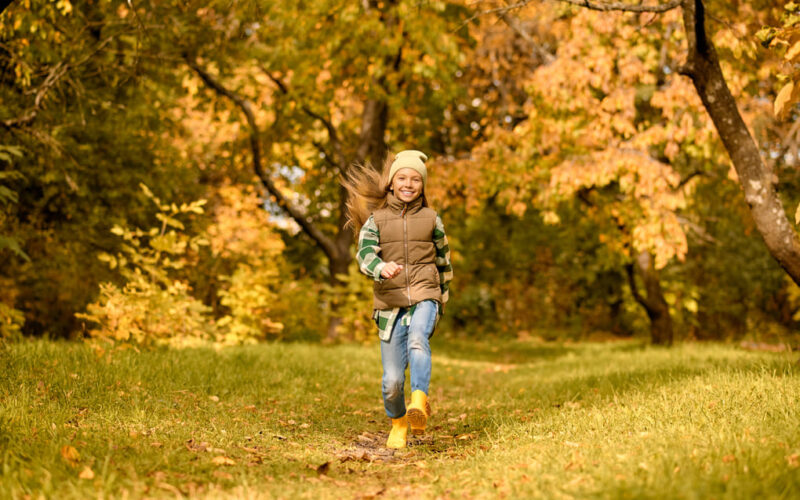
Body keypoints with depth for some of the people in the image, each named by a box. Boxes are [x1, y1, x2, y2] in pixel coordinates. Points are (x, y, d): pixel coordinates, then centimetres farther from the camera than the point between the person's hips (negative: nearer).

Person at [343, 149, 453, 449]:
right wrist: (382, 269, -33)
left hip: (424, 296, 0)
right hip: (390, 303, 0)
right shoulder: (376, 220, 5)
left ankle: (420, 404, -49)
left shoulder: (431, 219, 9)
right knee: (392, 380, 0)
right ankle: (399, 424, 28)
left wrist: (442, 298, 25)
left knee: (417, 340, -35)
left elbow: (443, 261, 22)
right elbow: (364, 255, -11)